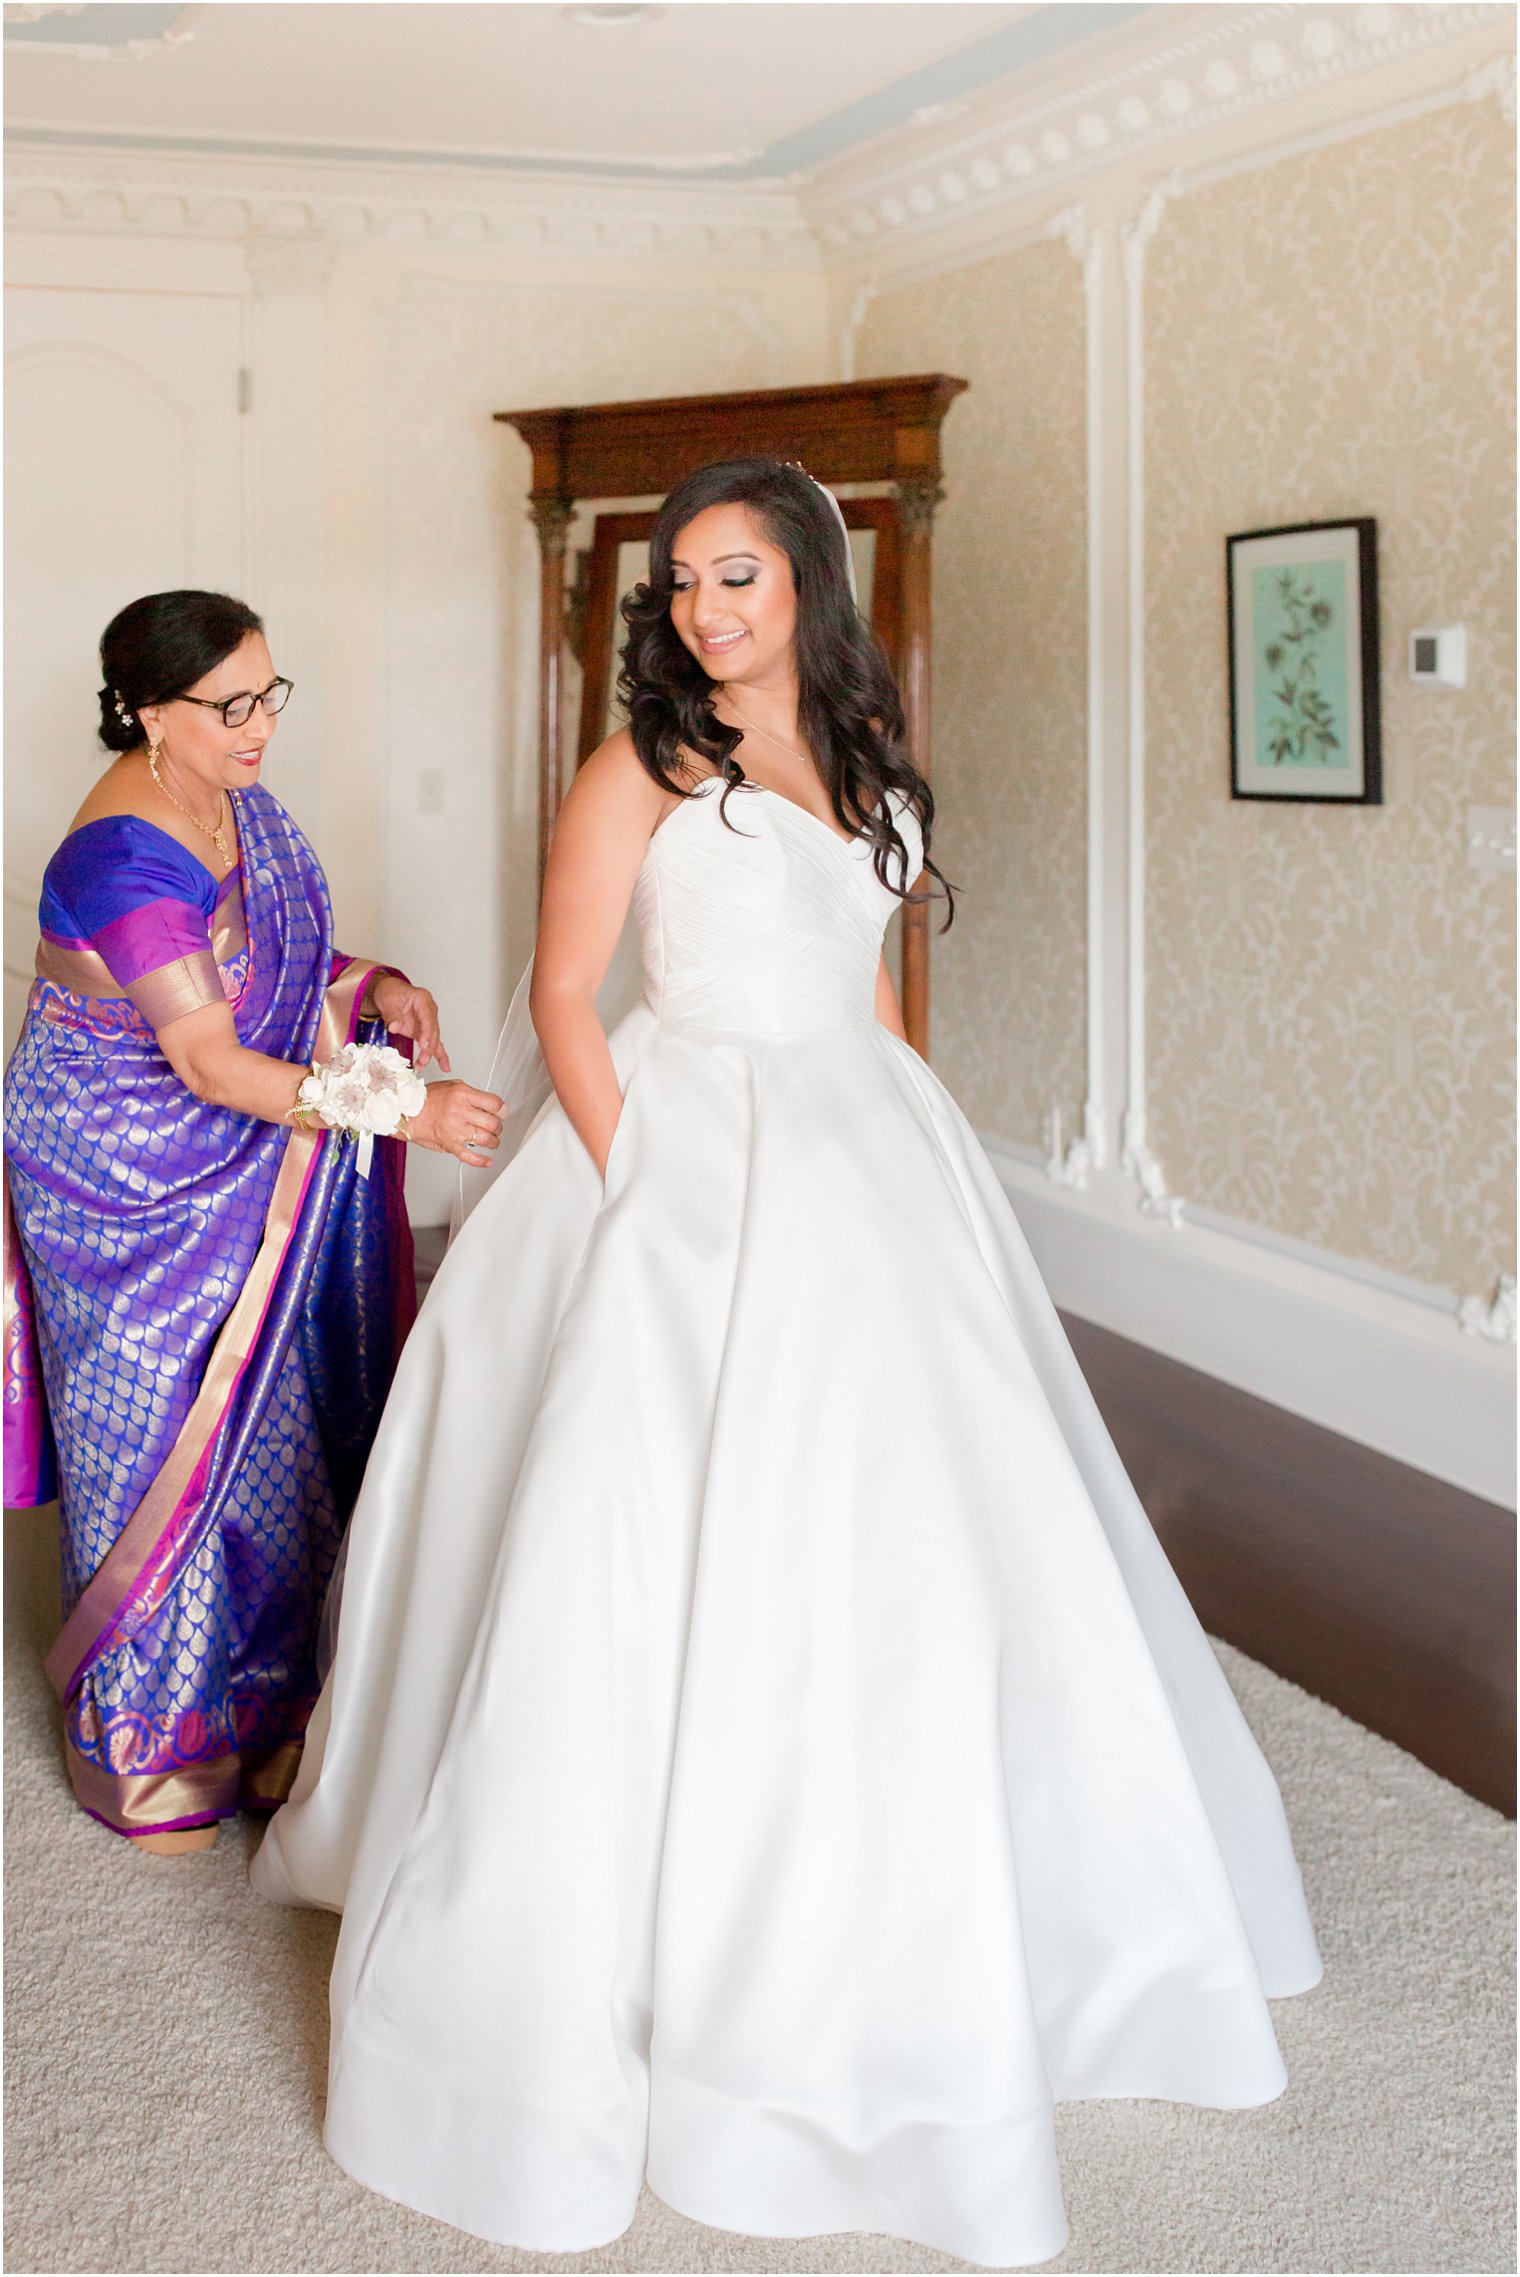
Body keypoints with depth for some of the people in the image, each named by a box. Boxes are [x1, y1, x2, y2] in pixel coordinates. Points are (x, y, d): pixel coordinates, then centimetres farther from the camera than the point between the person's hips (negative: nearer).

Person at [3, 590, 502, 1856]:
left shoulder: (240, 802, 1)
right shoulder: (124, 859, -25)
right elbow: (210, 1062, -28)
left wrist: (373, 986, -4)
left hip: (245, 1184, 7)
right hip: (133, 1202, -7)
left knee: (264, 1431, 14)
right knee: (161, 1453, 4)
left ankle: (254, 1699, 31)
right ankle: (149, 1755, 21)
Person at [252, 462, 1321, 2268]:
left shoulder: (865, 761, 13)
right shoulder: (642, 767, -3)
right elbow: (564, 992, -8)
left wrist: (911, 1157, 10)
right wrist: (638, 1188, -16)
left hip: (865, 1160, 6)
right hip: (694, 1168, -6)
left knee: (891, 1537, 9)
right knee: (688, 1535, -6)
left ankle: (871, 1914, 27)